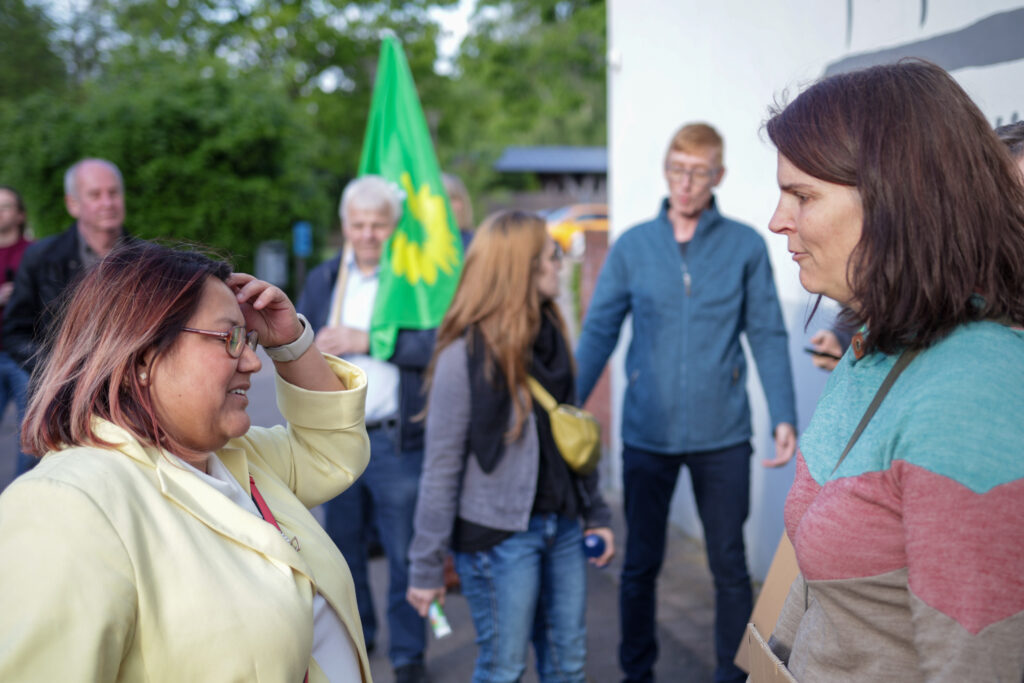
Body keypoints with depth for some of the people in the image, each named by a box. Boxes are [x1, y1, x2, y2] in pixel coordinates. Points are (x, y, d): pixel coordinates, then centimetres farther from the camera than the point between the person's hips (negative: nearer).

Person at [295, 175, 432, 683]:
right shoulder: (322, 279, 13)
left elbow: (438, 343, -18)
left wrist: (368, 340, -18)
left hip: (395, 440, -5)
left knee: (403, 554, 5)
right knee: (343, 543, 17)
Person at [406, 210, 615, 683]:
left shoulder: (549, 336, 5)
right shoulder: (466, 355, -17)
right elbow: (441, 467, -15)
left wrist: (596, 511, 13)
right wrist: (427, 567, -12)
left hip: (561, 525, 7)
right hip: (498, 536, -7)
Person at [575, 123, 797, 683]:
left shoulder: (746, 246, 0)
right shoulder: (632, 246, 3)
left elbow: (768, 337, 1)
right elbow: (598, 332, 3)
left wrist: (784, 417, -6)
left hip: (722, 435, -1)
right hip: (646, 433, 1)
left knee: (730, 566, 10)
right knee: (640, 565, 12)